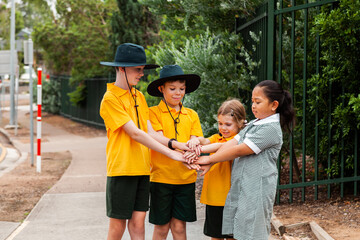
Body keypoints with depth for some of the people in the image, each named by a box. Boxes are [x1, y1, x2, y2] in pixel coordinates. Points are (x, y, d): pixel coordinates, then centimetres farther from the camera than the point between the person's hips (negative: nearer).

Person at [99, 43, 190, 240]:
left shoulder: (139, 96, 13)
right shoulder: (110, 98, -10)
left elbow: (150, 132, 8)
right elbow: (135, 134, -16)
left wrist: (177, 144, -9)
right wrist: (169, 153, -18)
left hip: (141, 168, 6)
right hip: (121, 168, -6)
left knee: (138, 222, 5)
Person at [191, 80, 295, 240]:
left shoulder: (271, 129, -11)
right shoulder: (252, 125, 17)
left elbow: (239, 150, -13)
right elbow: (232, 143, 7)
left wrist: (209, 159, -5)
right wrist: (209, 163, -5)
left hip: (256, 190, -8)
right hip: (240, 188, 8)